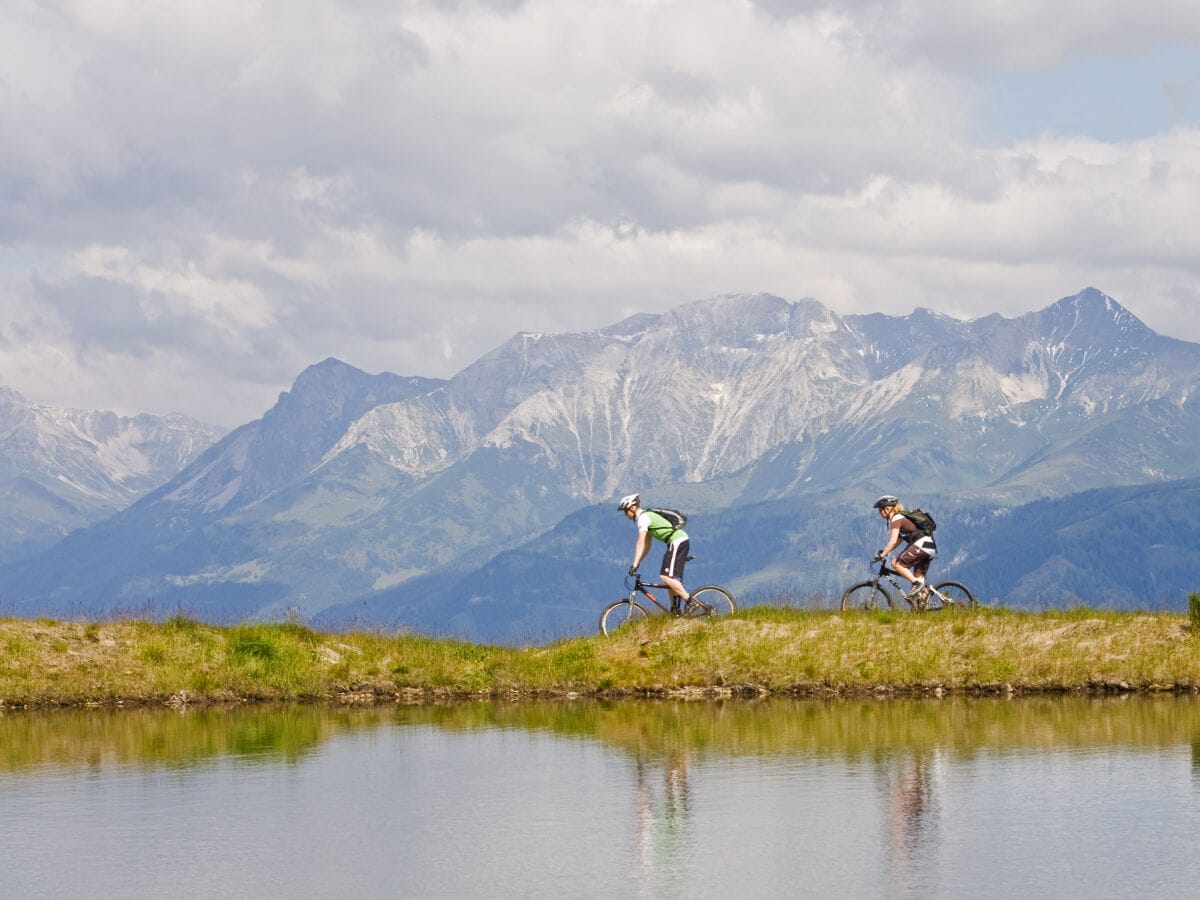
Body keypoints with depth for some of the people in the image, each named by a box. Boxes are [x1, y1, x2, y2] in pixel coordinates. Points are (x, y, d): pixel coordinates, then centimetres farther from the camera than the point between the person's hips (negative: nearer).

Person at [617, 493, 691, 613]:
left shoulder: (643, 518, -10)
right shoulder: (648, 516, 21)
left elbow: (641, 543, -19)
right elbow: (647, 545, 24)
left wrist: (635, 565, -22)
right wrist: (637, 563, 21)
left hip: (677, 542, -10)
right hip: (682, 541, 10)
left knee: (666, 576, -16)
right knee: (670, 577, 13)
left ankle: (690, 602, -20)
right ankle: (674, 611, 12)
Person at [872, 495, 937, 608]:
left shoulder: (896, 519, -8)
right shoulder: (899, 518, 22)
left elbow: (893, 541, -18)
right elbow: (898, 541, 26)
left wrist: (882, 555, -16)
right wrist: (884, 552, 20)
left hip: (921, 544, -10)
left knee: (897, 564, -10)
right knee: (918, 576, 9)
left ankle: (916, 584, -16)